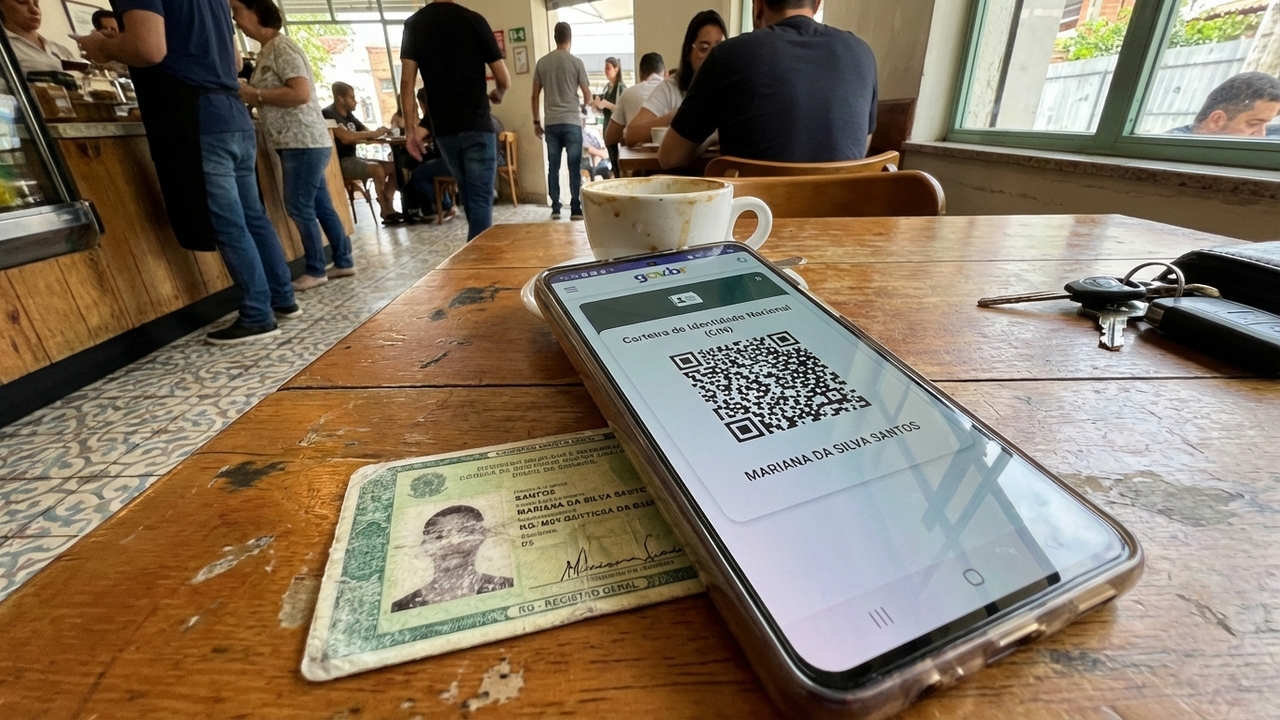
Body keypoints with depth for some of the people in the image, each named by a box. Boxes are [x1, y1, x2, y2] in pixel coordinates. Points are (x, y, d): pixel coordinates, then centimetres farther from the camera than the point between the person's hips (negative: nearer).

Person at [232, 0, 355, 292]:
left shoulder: (281, 47, -10)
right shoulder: (266, 50, 18)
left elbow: (302, 93, -21)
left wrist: (255, 95, -14)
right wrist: (248, 94, 6)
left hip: (304, 143, -9)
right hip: (297, 143, 9)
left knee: (299, 207, -6)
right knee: (320, 205, 10)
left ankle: (316, 270, 3)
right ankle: (344, 262, 16)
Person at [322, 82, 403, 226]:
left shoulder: (349, 115, 16)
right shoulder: (329, 114, -10)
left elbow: (366, 133, 15)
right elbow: (346, 137, -25)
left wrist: (379, 133, -8)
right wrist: (373, 134, -19)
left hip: (352, 159, 9)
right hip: (339, 163, -9)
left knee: (393, 167, -4)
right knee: (377, 169, -31)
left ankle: (388, 208, -14)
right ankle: (386, 212, -23)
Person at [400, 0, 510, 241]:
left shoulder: (413, 25, 6)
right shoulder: (474, 20, -3)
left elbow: (407, 81, -1)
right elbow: (504, 80, -3)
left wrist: (411, 130, 2)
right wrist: (497, 95, 19)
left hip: (443, 129, 4)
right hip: (477, 126, -4)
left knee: (469, 197, 19)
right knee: (480, 200, -3)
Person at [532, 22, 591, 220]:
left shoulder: (542, 62, 7)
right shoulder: (576, 62, -1)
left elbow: (535, 96, 8)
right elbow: (588, 96, 0)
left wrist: (536, 122, 15)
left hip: (551, 123, 3)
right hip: (572, 122, -3)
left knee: (553, 167, 7)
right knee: (574, 168, 0)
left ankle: (555, 209, 9)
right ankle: (575, 210, 0)